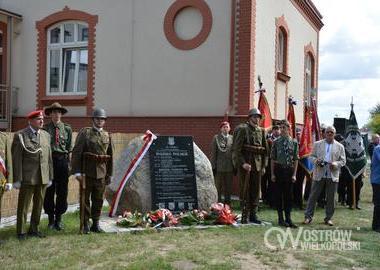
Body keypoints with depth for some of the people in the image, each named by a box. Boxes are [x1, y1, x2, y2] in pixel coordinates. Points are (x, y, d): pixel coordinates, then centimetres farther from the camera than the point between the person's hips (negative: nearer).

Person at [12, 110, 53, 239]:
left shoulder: (46, 135, 10)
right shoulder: (20, 136, -5)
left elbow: (49, 157, 11)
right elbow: (16, 159, -8)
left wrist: (50, 177, 9)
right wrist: (17, 179, -12)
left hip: (43, 178, 5)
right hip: (27, 178, -5)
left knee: (38, 204, 12)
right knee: (23, 205, 4)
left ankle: (33, 229, 26)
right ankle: (21, 232, 17)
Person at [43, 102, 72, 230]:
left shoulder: (67, 129, 7)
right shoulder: (45, 129, 3)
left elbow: (69, 148, 7)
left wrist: (68, 164, 3)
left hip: (62, 161, 1)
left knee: (62, 191, 5)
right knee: (49, 191, 4)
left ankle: (58, 219, 18)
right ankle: (51, 220, 17)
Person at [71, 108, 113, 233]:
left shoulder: (107, 136, 10)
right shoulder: (84, 133, -2)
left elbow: (110, 156, 12)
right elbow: (76, 152, -7)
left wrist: (109, 174, 10)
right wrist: (77, 171, -14)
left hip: (101, 173, 4)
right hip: (87, 172, -3)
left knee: (98, 200, 9)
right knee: (85, 198, 3)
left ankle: (95, 224, 19)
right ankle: (86, 224, 13)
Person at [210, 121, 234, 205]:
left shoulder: (232, 138, 8)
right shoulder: (216, 138, 2)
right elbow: (213, 153, 0)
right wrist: (213, 166, -5)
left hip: (229, 166, 2)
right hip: (219, 167, -2)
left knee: (228, 186, 9)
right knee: (219, 185, 1)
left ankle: (227, 202, 18)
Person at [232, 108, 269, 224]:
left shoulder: (261, 131, 12)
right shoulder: (242, 129, -5)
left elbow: (265, 150, 16)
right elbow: (236, 149, -11)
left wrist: (264, 165, 9)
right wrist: (243, 163, -17)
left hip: (258, 165, 6)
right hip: (244, 164, -5)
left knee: (256, 191, 8)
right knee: (245, 190, -1)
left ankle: (253, 215, 16)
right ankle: (244, 216, 4)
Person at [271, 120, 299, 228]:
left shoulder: (294, 142, 1)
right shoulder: (276, 142, 2)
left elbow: (296, 159, 2)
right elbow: (273, 159, 4)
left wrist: (294, 174, -3)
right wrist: (272, 173, -1)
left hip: (289, 170, 0)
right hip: (279, 170, 0)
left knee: (288, 195, 4)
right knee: (278, 195, 4)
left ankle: (288, 218, 12)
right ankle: (281, 219, 12)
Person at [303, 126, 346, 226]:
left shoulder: (339, 146, 7)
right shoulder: (317, 144, 8)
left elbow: (343, 161, 6)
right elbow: (312, 156, 9)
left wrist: (335, 164, -14)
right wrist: (316, 160, -13)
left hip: (333, 175, 0)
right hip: (319, 174, 0)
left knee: (331, 198, 6)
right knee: (313, 196, 1)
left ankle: (328, 218, 18)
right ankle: (308, 217, 8)